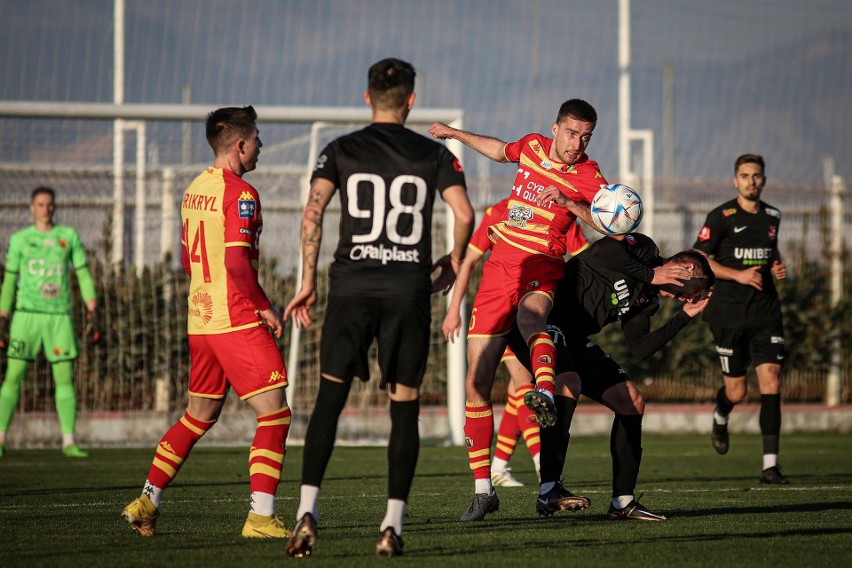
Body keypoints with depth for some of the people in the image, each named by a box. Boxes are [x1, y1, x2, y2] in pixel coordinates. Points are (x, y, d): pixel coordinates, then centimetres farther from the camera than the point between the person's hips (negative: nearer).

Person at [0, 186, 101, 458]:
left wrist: (92, 314, 2)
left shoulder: (69, 236, 9)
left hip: (59, 316, 1)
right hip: (27, 314, -1)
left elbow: (84, 275, 9)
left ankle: (69, 442, 2)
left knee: (65, 379, -2)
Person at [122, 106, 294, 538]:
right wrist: (264, 307, -11)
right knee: (274, 413, -5)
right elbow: (237, 261, -22)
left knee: (199, 416, 19)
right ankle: (260, 517, -12)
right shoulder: (239, 193, -14)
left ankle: (147, 502, 19)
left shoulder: (195, 190, 13)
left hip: (200, 319, 9)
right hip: (238, 322, -9)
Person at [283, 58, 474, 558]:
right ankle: (393, 525, 1)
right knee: (405, 407, 7)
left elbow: (314, 210, -7)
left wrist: (308, 283, -2)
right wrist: (456, 260, 14)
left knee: (329, 399, 6)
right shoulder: (433, 154, 6)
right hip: (409, 287, 0)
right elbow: (464, 214, -5)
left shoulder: (341, 151, 6)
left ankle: (308, 511, -8)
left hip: (352, 284, 0)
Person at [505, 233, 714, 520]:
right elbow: (603, 251, -31)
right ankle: (548, 491, -35)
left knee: (631, 400, 6)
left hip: (576, 341, 10)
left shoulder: (648, 299, 15)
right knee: (568, 383, -34)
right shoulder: (641, 247, -9)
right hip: (544, 321, -10)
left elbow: (638, 351, 7)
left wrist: (684, 316, 8)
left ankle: (622, 501, 8)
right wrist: (652, 275, -19)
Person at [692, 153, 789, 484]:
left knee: (771, 383, -10)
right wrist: (738, 275, -17)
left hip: (766, 312, 3)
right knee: (737, 391, 3)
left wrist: (778, 268, 6)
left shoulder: (772, 216, 10)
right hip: (730, 315, -3)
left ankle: (770, 465, -11)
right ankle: (720, 418, 43)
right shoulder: (721, 217, -7)